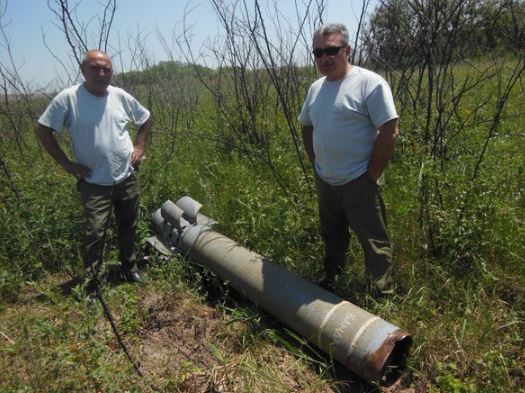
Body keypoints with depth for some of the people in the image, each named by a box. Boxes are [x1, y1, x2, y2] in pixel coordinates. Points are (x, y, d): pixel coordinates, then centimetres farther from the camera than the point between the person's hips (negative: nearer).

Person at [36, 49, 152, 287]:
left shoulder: (121, 96, -1)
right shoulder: (68, 98, -11)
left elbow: (146, 119, 15)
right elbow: (43, 130, -5)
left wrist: (139, 146, 4)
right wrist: (66, 163, -9)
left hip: (128, 178, 4)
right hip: (94, 183, -4)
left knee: (128, 228, 16)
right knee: (95, 232, -8)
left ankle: (128, 269, 34)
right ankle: (91, 281, 8)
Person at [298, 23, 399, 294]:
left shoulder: (369, 83, -14)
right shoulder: (316, 88, 7)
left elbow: (390, 132, -16)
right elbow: (306, 126, 21)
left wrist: (372, 175, -14)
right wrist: (315, 162, 12)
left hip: (358, 183, -6)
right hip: (324, 182, 7)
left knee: (374, 242, 3)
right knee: (332, 238, 22)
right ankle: (329, 282, 41)